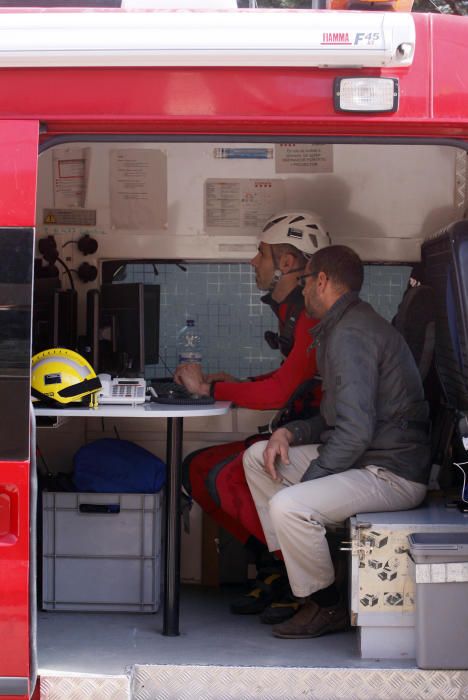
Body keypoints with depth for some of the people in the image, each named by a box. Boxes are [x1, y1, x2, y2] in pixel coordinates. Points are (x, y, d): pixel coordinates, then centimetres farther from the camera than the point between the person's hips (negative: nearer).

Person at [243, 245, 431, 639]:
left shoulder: (350, 334, -18)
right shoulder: (341, 328, 17)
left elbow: (355, 431, -25)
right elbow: (339, 417, 22)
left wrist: (306, 482, -17)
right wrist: (290, 433, 5)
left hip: (392, 473, -11)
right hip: (364, 458, 11)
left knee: (288, 506, -30)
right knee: (258, 457, 12)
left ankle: (326, 607, -7)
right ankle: (293, 574, 12)